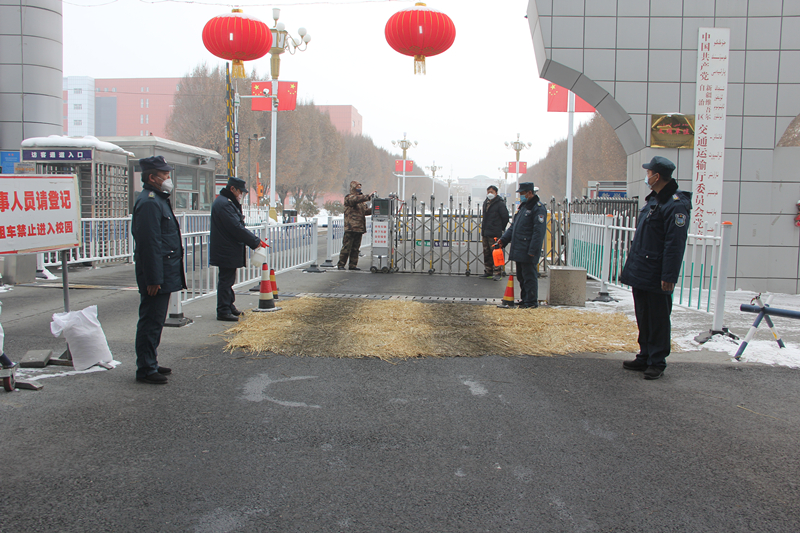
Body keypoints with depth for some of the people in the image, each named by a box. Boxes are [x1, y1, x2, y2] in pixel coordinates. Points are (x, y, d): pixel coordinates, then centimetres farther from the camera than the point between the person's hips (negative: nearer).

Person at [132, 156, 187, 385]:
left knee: (155, 321, 16)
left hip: (163, 274, 11)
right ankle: (146, 369, 4)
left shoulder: (158, 200, 18)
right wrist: (153, 279, -24)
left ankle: (150, 363, 25)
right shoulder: (149, 202, -17)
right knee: (151, 322, -4)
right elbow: (149, 243, -22)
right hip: (156, 275, -11)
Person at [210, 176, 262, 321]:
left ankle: (229, 307, 27)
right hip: (226, 252, -11)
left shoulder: (229, 203, 17)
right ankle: (223, 311, -1)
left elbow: (238, 226, 18)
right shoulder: (224, 204, -19)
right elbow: (236, 228, -23)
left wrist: (254, 238, 4)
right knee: (226, 280, -5)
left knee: (228, 280, 18)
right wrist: (254, 241, -15)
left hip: (228, 251, 11)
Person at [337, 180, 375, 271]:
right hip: (350, 227, -8)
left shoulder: (361, 199, 23)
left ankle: (353, 265, 14)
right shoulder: (349, 198, -3)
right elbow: (356, 199, -25)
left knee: (356, 248, 9)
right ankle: (341, 264, 1)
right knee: (347, 247, -6)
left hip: (359, 228, 8)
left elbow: (365, 211, 22)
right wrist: (368, 196, -31)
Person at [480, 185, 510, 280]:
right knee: (487, 254, 12)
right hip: (485, 233, 8)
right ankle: (488, 272, 20)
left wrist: (501, 229, -2)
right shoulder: (486, 203, 15)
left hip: (495, 234, -8)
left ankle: (497, 273, -5)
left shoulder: (500, 204, -9)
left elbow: (505, 217, -6)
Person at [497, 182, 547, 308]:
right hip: (518, 250, 9)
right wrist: (503, 240, 13)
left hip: (527, 252, -9)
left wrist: (532, 250, -21)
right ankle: (524, 300, 23)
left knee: (529, 277, -4)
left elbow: (539, 231, -17)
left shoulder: (538, 208, -11)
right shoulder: (522, 206, 18)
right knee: (521, 277, 14)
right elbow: (513, 226, 24)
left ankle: (532, 302, 3)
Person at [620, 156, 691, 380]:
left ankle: (657, 363, 9)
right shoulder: (654, 199, 15)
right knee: (643, 318, 16)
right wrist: (632, 265, 22)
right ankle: (645, 357, 26)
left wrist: (669, 276, -22)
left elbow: (675, 244, -20)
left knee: (658, 320, 0)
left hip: (656, 277, -9)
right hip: (640, 273, 10)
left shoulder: (676, 204, -16)